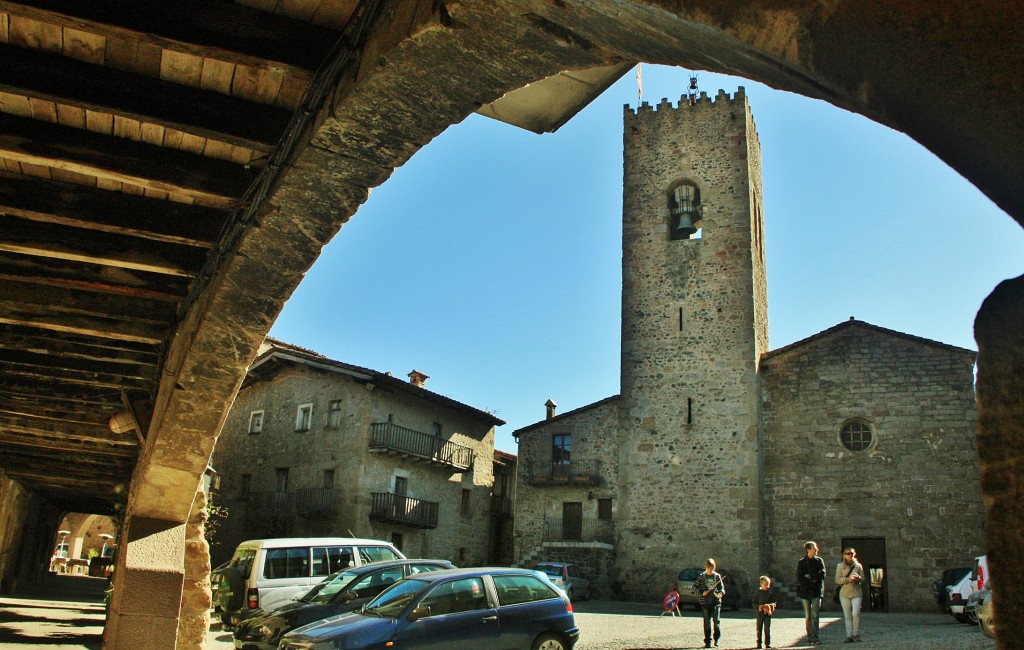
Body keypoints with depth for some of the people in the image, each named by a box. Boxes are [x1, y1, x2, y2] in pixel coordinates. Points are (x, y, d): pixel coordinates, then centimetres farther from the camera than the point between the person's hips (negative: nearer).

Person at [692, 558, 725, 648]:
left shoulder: (717, 576, 4)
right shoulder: (701, 576, 1)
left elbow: (721, 587, 8)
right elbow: (695, 587, 3)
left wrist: (720, 593, -12)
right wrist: (701, 593, -12)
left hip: (716, 601, 0)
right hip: (705, 602, 0)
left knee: (717, 620, -5)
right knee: (707, 622, 3)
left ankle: (717, 638, 17)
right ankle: (708, 641, 10)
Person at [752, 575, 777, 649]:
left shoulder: (770, 592, 1)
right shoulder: (757, 592, -1)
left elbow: (773, 602, 7)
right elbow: (754, 602, 0)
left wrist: (772, 605, -13)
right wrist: (758, 607, -16)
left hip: (768, 613, 0)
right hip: (760, 612, 0)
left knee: (767, 629, 1)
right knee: (759, 629, 6)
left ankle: (768, 643, 9)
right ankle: (759, 643, 15)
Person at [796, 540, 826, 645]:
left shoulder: (819, 561, 8)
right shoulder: (801, 562, 5)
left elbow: (822, 574, -5)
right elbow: (799, 578, -3)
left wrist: (809, 576, -8)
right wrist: (812, 580, -11)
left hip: (817, 590, 0)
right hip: (805, 591, 0)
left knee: (815, 614, -9)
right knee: (807, 616, 4)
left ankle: (815, 636, -10)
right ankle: (809, 636, 11)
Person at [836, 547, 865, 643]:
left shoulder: (858, 566, 8)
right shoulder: (840, 566, 4)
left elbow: (863, 579, 8)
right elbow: (837, 580, -2)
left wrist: (858, 578, -15)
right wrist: (848, 579, -17)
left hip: (856, 592, 0)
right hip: (844, 593, 0)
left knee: (856, 613, -14)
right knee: (847, 616, 1)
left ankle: (856, 634, 3)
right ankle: (849, 636, 5)